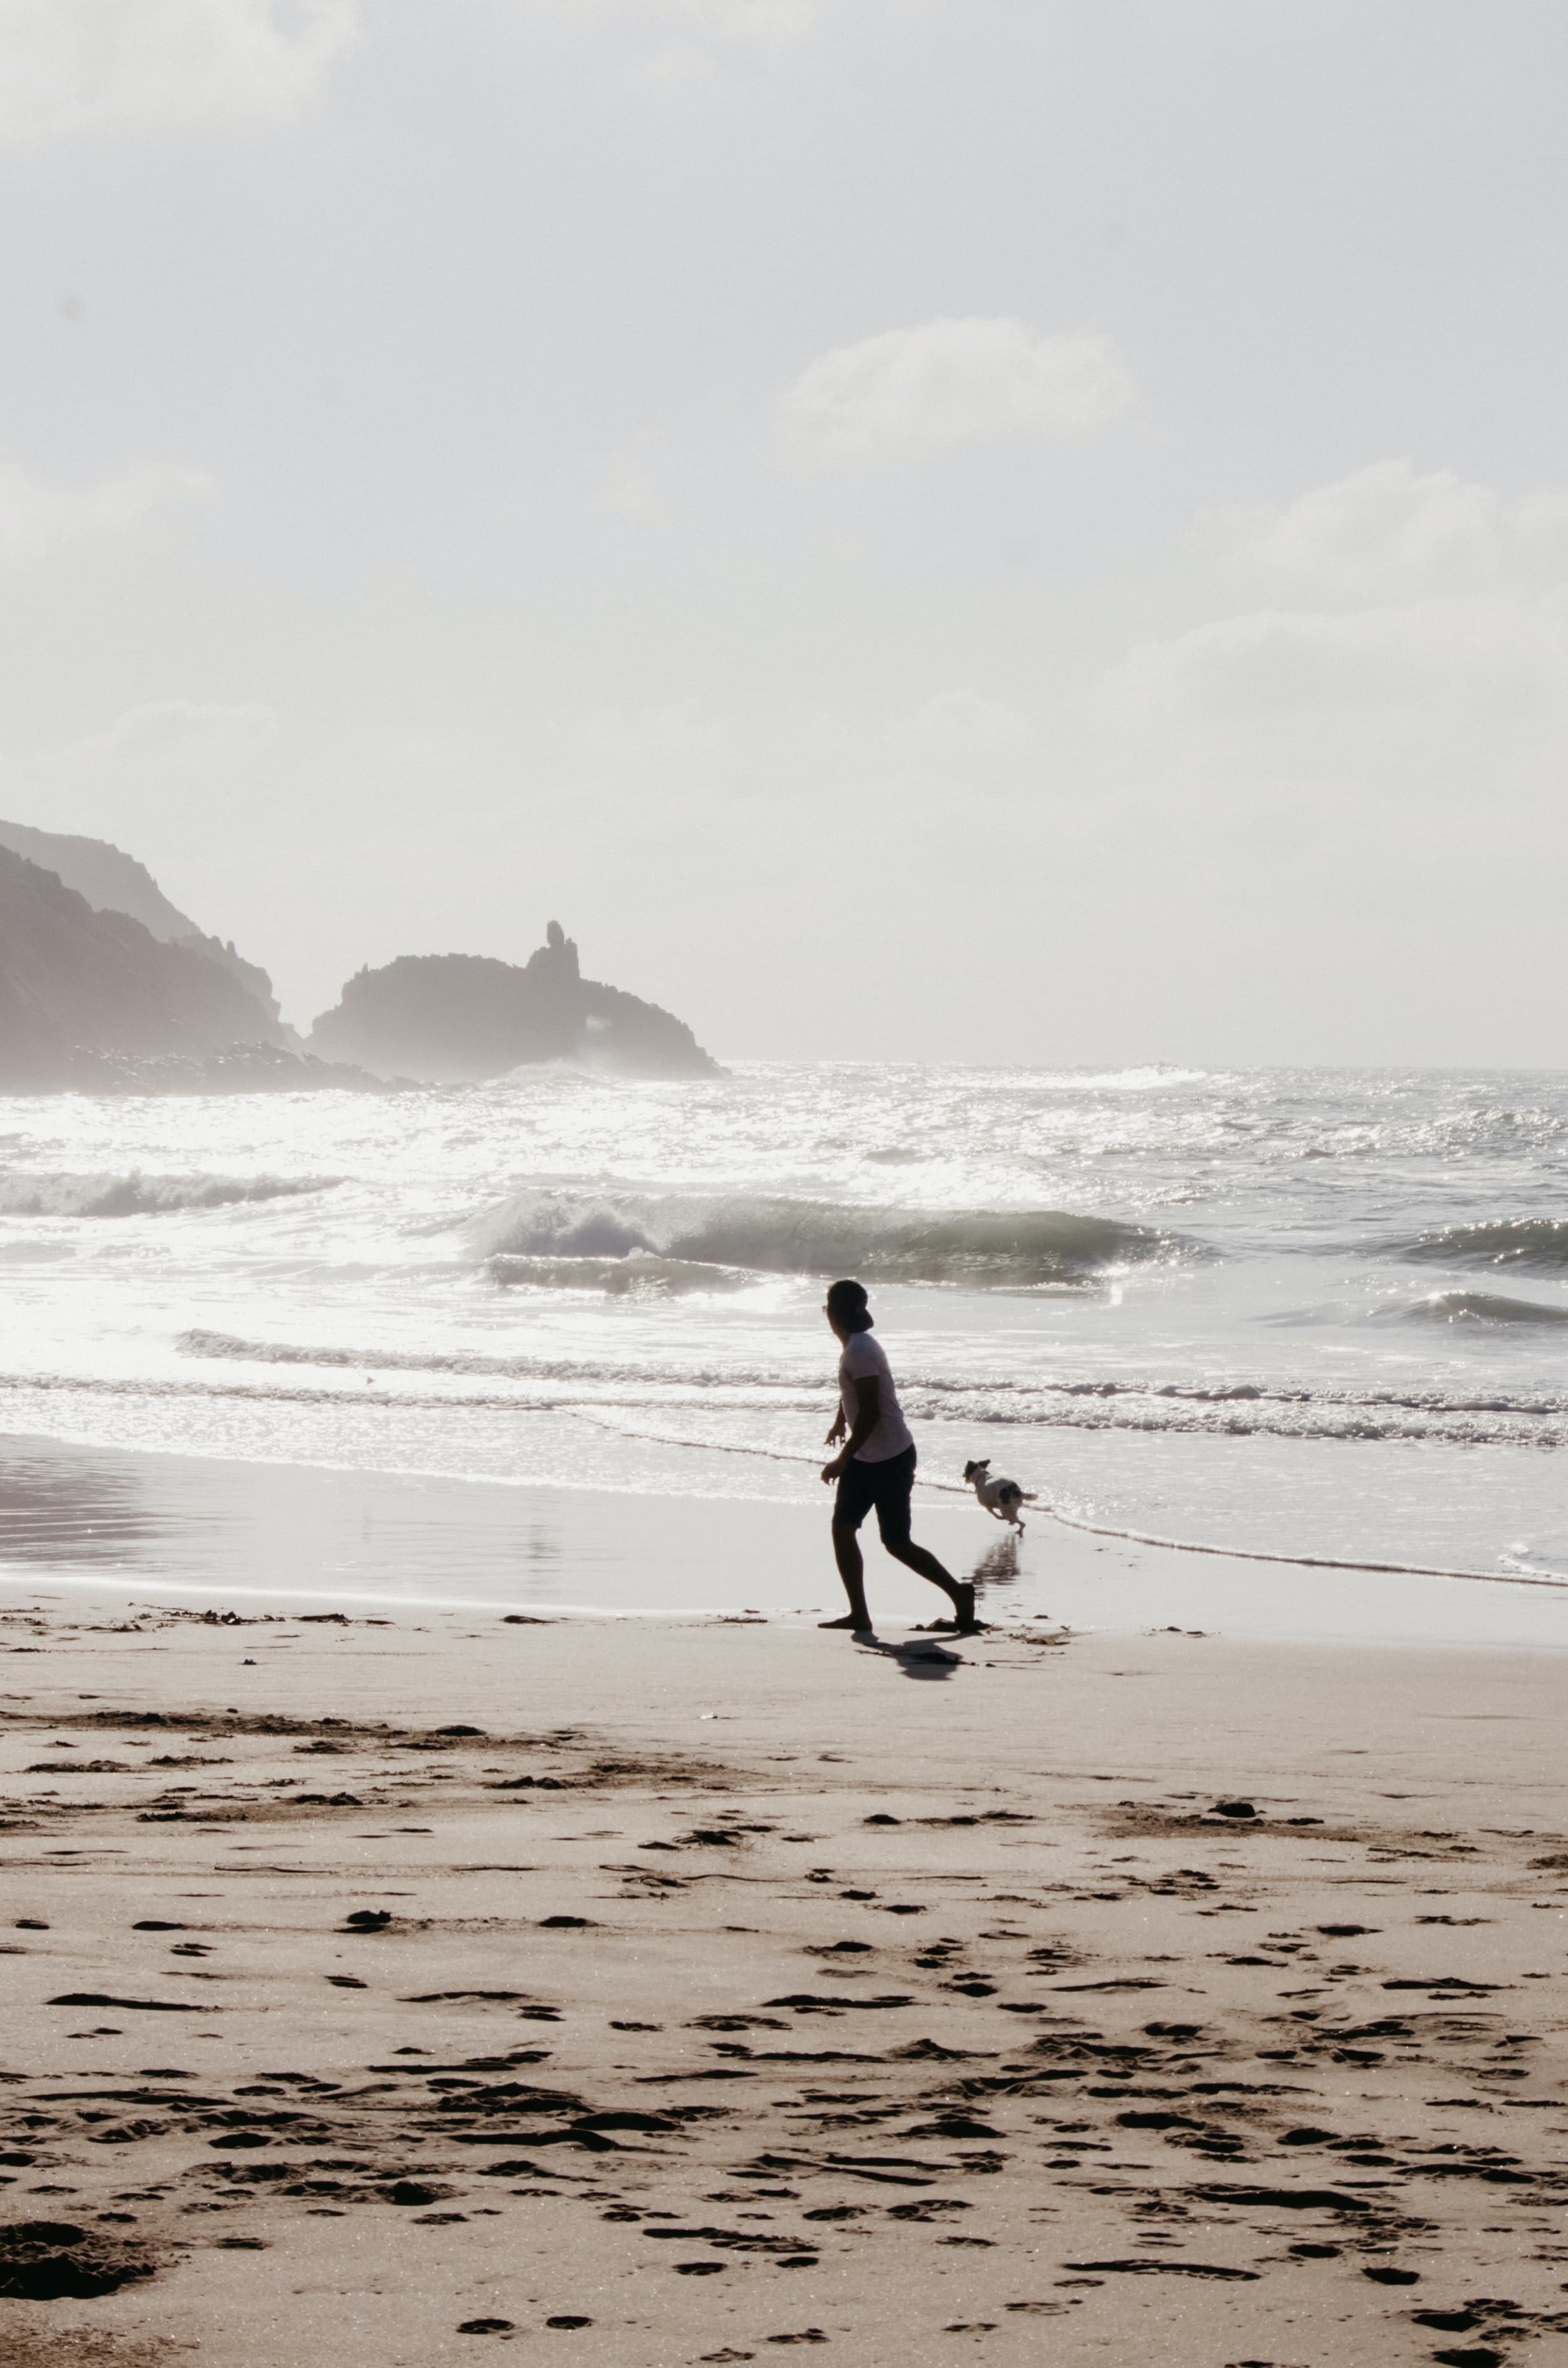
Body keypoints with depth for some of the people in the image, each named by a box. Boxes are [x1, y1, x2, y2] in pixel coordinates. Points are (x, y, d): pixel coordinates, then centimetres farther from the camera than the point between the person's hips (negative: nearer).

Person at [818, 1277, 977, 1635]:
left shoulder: (860, 1351, -22)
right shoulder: (856, 1346, 8)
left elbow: (870, 1413, -27)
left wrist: (843, 1458, -24)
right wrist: (841, 1421, 46)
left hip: (889, 1459, -10)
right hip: (865, 1457, 10)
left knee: (897, 1543, -3)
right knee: (842, 1528, 3)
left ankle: (958, 1592, 12)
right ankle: (858, 1614, 4)